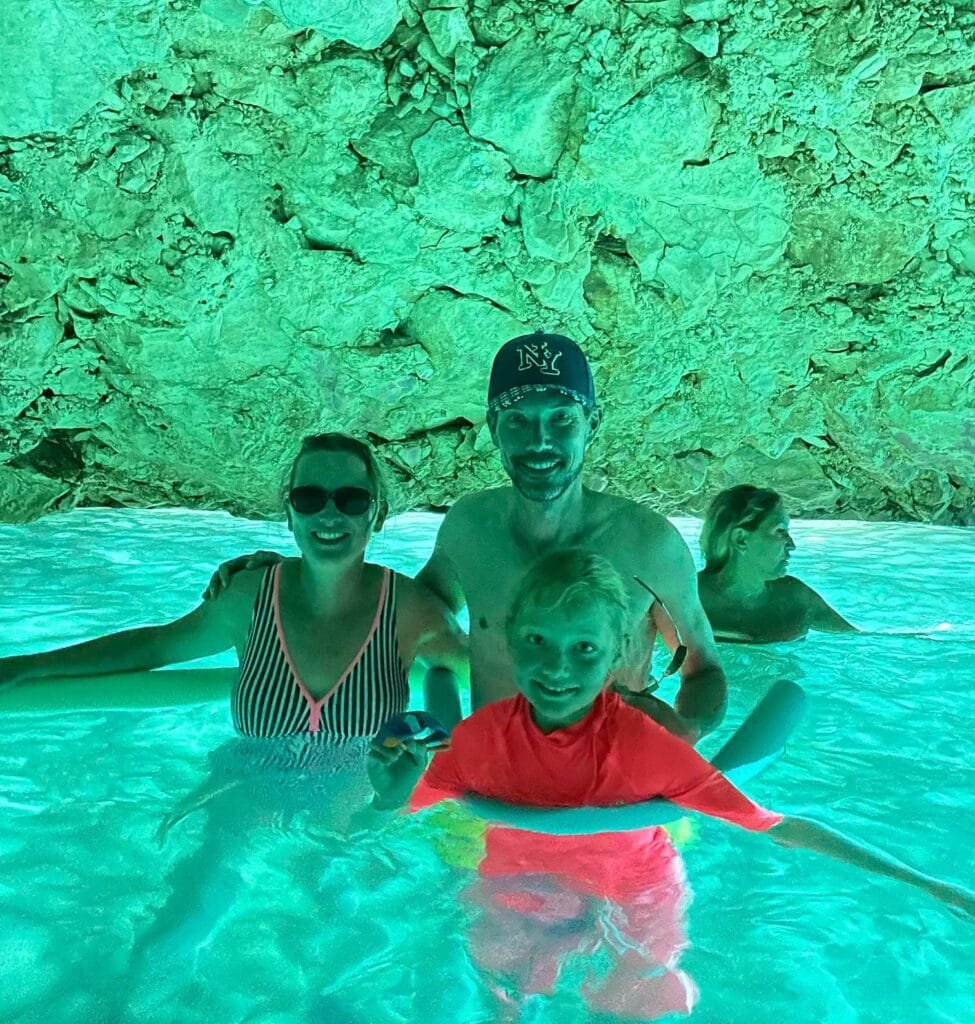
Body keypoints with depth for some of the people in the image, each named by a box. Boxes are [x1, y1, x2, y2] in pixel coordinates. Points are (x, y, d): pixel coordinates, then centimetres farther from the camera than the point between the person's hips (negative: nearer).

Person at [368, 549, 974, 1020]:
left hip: (630, 907, -1)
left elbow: (776, 826, -25)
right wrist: (393, 796, -33)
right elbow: (405, 821, -9)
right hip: (518, 908, 1)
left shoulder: (646, 745, -28)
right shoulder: (480, 736, -23)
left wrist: (926, 885, -24)